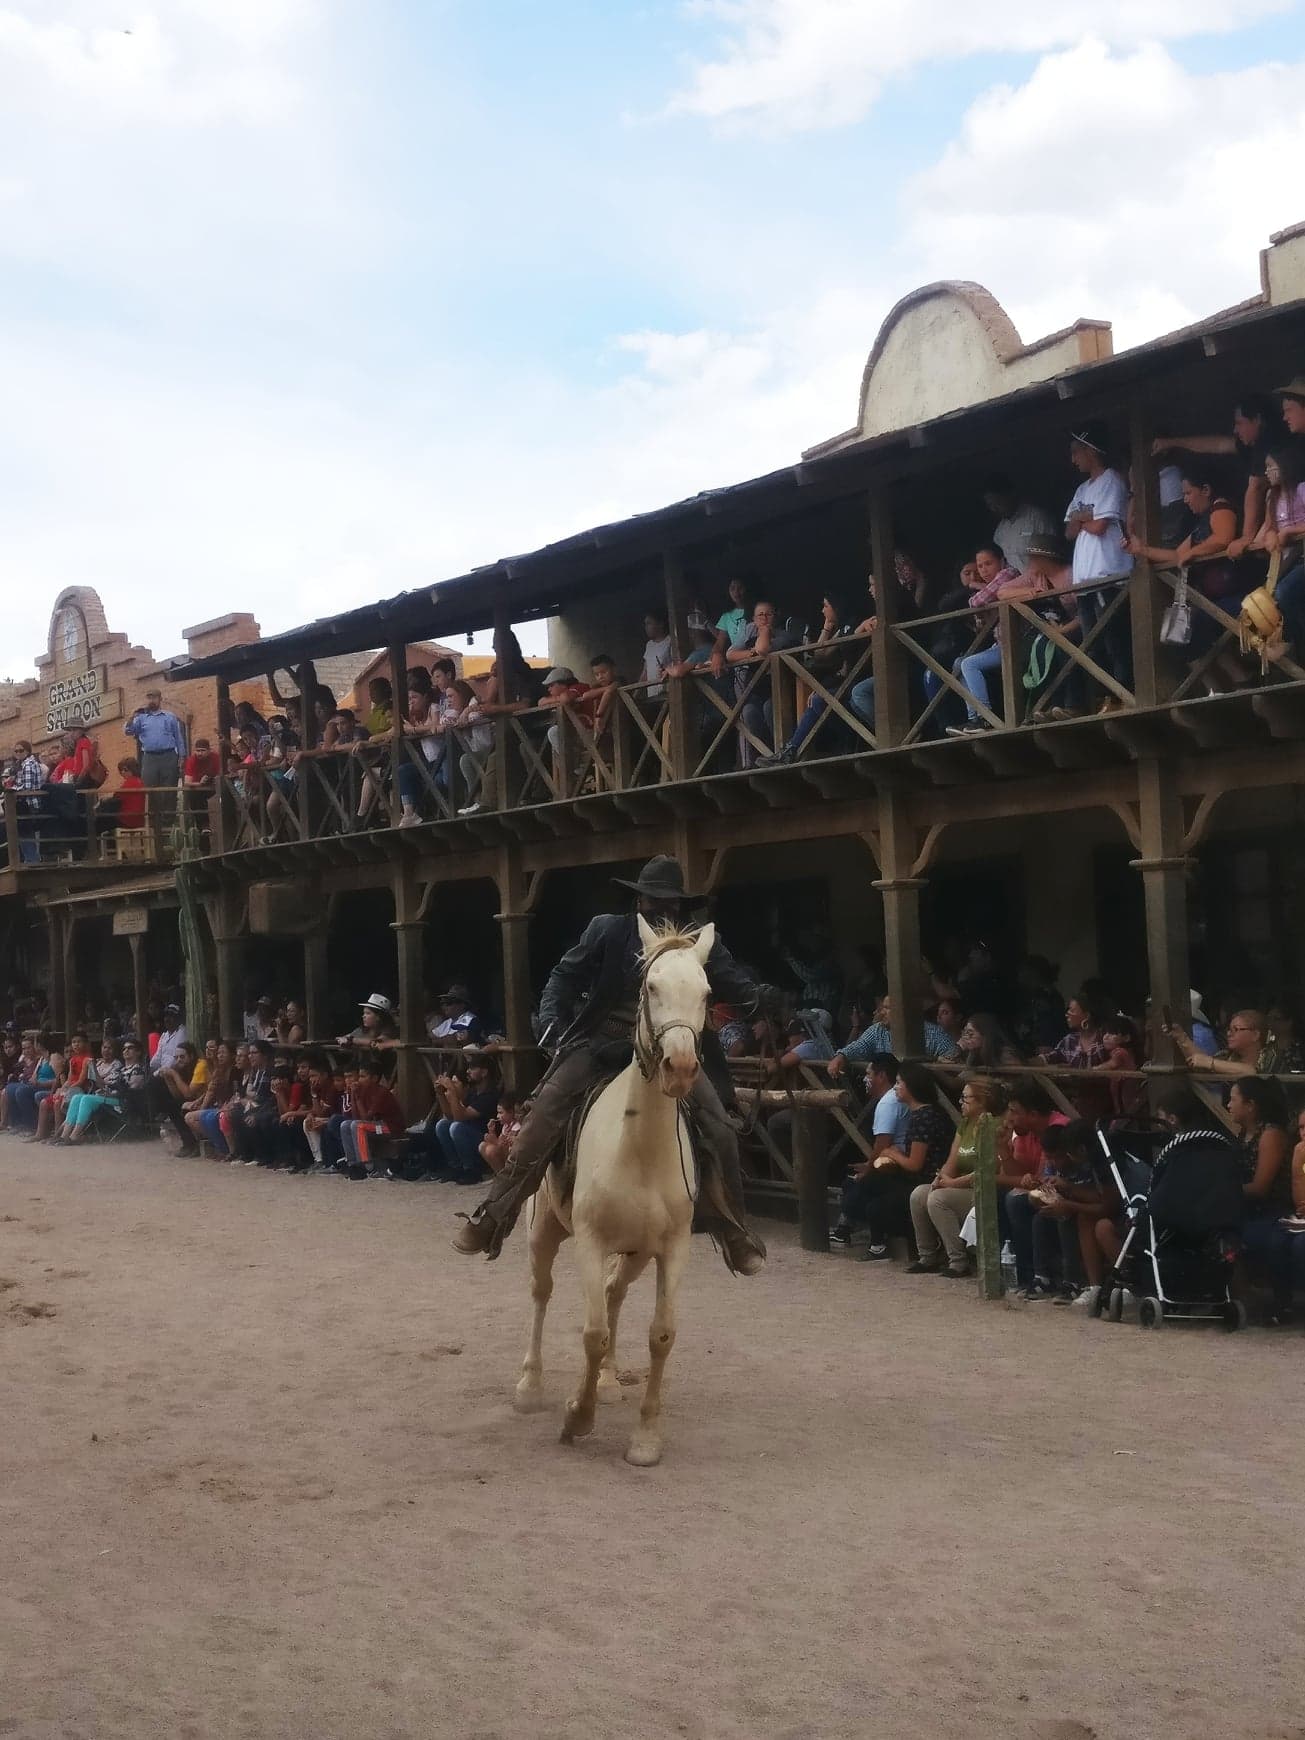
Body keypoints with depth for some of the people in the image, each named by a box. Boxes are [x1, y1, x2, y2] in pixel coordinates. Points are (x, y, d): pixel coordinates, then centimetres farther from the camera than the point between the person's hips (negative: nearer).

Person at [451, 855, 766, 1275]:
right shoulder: (607, 931, 1)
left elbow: (743, 993, 1)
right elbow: (565, 976, 5)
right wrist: (553, 1022, -11)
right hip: (602, 1043, -1)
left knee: (720, 1133, -12)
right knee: (544, 1114, -18)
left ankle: (733, 1232, 6)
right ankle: (494, 1216, -9)